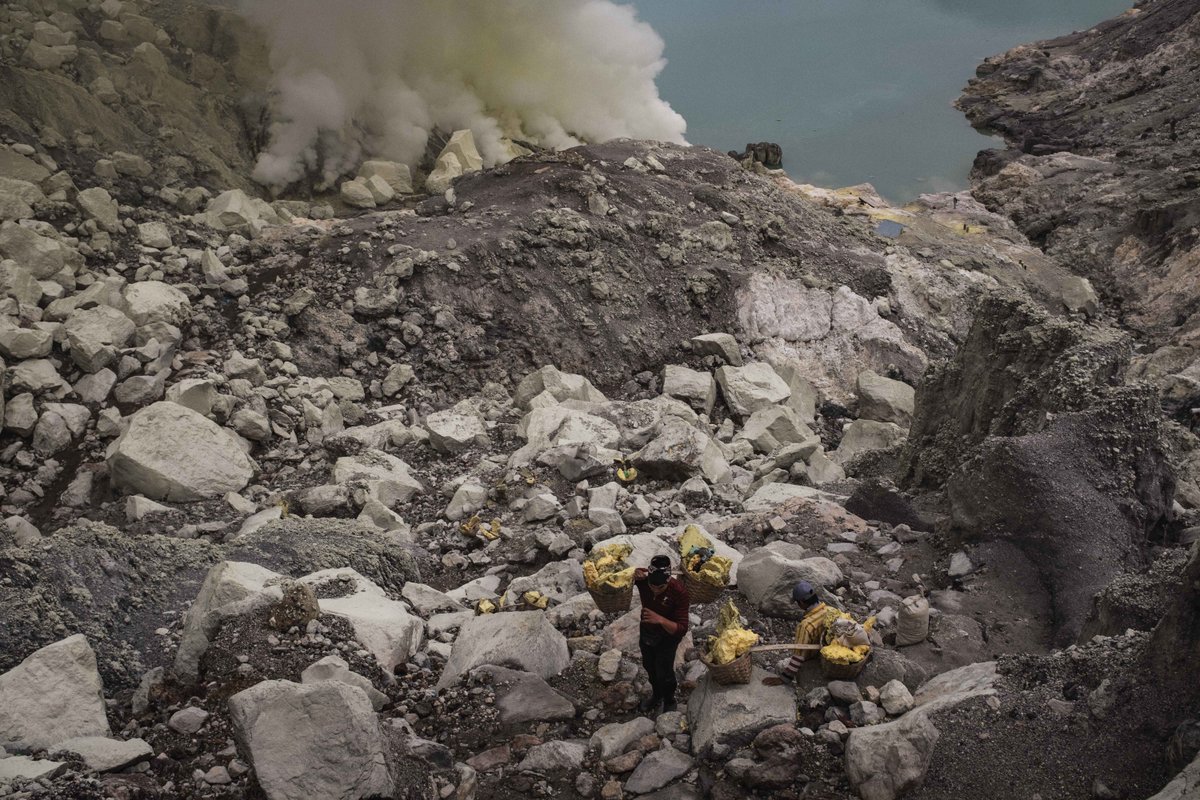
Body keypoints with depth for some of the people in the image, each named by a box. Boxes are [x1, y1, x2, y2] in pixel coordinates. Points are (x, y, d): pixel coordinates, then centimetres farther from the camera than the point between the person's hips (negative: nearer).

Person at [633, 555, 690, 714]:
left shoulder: (679, 591, -37)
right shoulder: (642, 577, -31)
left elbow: (681, 629, -33)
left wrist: (660, 619, -51)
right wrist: (632, 576, -38)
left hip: (668, 636, -4)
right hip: (646, 631, 4)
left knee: (664, 672, 15)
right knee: (649, 666, 26)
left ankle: (669, 702, 46)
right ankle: (657, 694, 55)